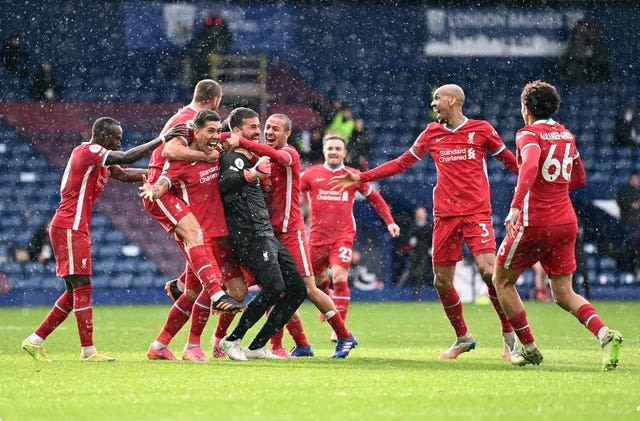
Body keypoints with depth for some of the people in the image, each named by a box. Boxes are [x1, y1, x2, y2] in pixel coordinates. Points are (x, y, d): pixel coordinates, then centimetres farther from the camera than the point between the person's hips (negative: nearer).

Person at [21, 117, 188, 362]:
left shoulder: (97, 159, 18)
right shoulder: (88, 151, -12)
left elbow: (126, 174, 22)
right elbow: (127, 158, -21)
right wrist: (162, 139, -18)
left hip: (75, 230, 10)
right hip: (69, 229, -10)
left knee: (75, 291, 12)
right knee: (83, 287, -9)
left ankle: (35, 341, 15)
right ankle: (88, 351, -9)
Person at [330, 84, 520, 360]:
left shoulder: (481, 130, 3)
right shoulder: (432, 133, 12)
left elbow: (510, 161, 10)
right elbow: (402, 163, 18)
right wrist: (361, 178, 15)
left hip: (476, 212, -4)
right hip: (445, 215, 4)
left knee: (488, 270, -20)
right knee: (442, 282, 2)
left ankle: (509, 335, -4)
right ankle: (463, 338, 22)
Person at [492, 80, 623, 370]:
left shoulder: (529, 134, -9)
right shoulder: (567, 135, 13)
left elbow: (530, 165, -30)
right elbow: (579, 179, 23)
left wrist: (515, 206, -38)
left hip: (534, 223, -6)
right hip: (566, 222, 6)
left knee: (501, 281, 14)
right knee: (564, 294, 9)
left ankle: (529, 348, 12)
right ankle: (604, 333, -18)